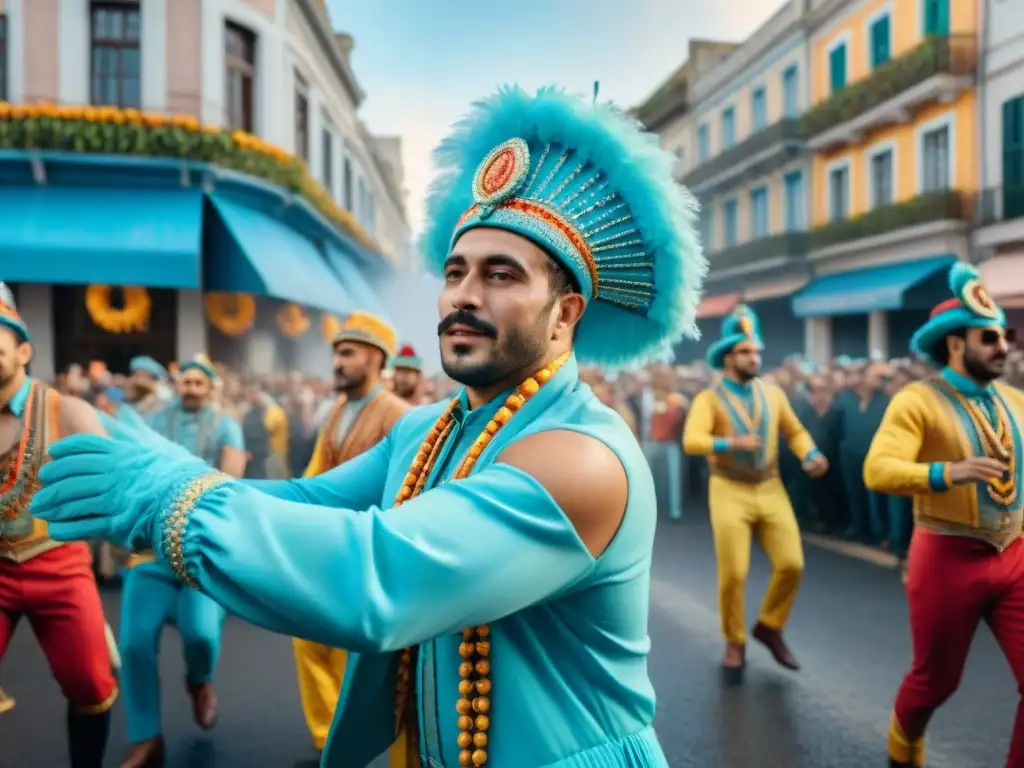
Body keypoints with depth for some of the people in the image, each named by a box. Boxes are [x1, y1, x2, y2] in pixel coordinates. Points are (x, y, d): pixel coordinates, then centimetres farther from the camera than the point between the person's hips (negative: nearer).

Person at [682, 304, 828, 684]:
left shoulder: (772, 393, 6)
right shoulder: (709, 398, -7)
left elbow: (795, 431, 13)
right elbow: (691, 441, -21)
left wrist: (810, 455, -8)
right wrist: (731, 443, -38)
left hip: (771, 489, 4)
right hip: (730, 492, -4)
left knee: (792, 564, -5)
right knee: (733, 574, -4)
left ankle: (769, 626, 21)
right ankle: (735, 644, 19)